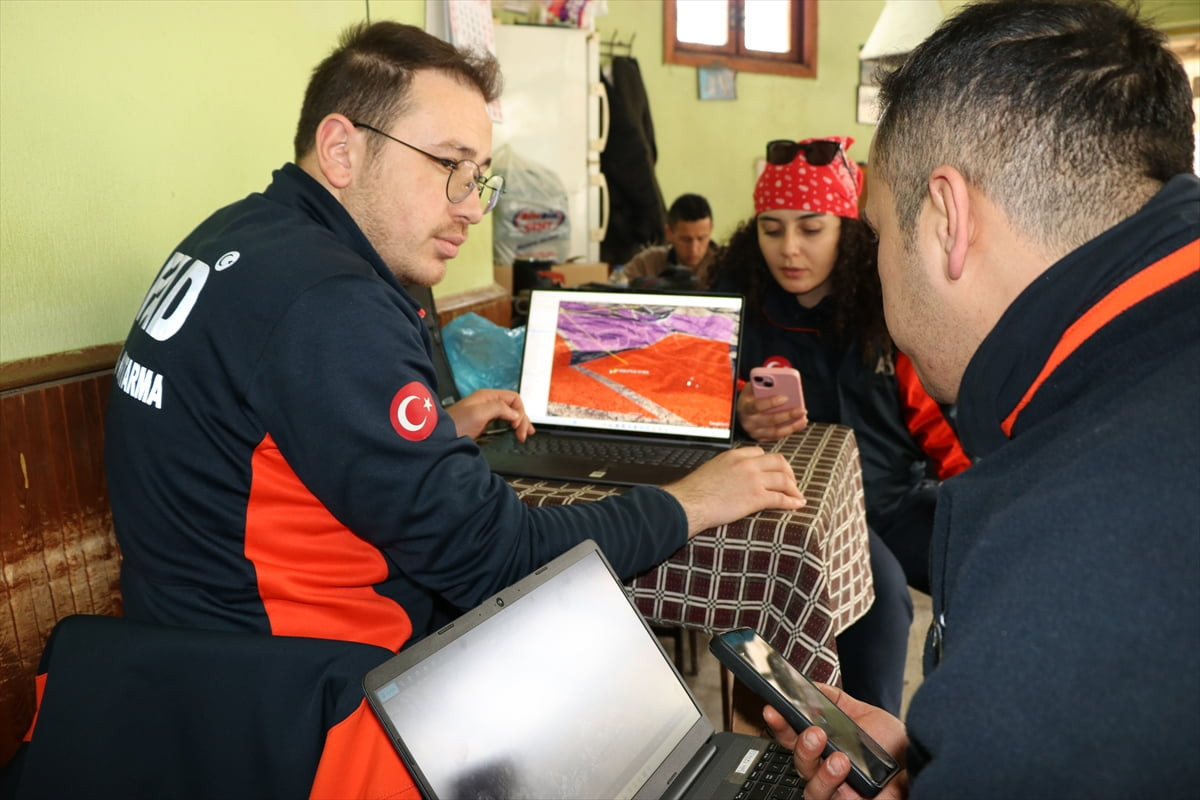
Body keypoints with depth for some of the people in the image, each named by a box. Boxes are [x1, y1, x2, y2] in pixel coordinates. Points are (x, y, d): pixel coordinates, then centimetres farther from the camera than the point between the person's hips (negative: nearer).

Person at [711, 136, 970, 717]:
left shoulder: (884, 304, 4)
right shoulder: (737, 303, -4)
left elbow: (930, 412, 9)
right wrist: (744, 419, -30)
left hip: (900, 494, 4)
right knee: (880, 590, -31)